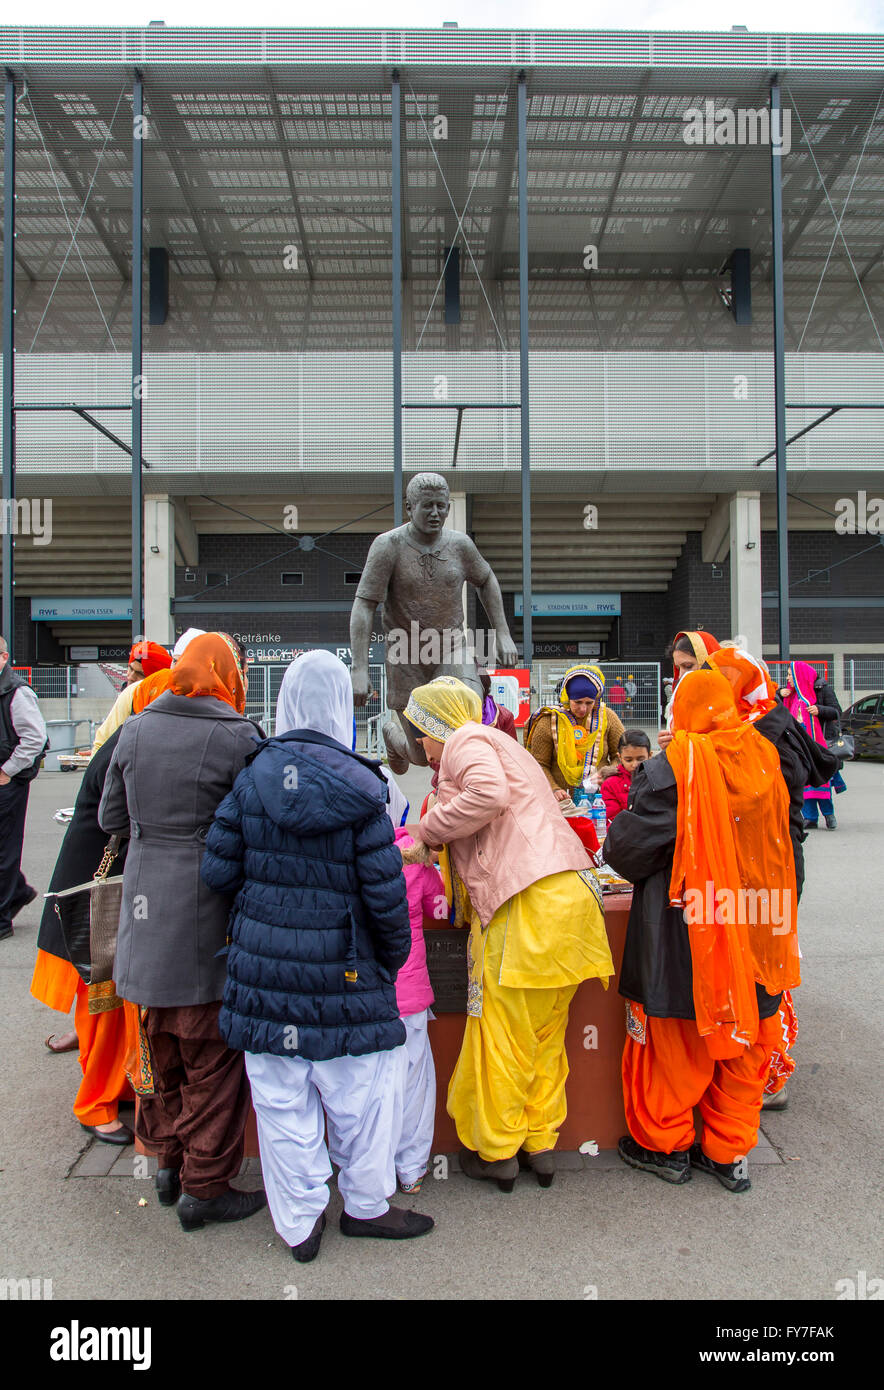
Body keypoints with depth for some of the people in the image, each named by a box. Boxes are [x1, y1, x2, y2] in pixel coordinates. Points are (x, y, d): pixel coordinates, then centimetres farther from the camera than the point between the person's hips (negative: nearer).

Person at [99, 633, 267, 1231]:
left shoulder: (135, 731, 4)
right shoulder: (238, 738, -15)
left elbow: (111, 817, 12)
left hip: (146, 909, 7)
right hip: (206, 917, -6)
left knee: (163, 1049, 21)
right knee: (213, 1059, 8)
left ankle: (170, 1164, 37)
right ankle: (205, 1188, 20)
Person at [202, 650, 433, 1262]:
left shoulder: (252, 778, -5)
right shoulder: (360, 788, -12)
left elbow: (219, 869, -2)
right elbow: (385, 889, -11)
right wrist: (396, 952, 5)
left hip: (262, 960, 3)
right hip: (341, 968, -3)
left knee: (282, 1096, 14)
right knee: (363, 1086, 16)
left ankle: (299, 1223, 28)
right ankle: (365, 1205, 31)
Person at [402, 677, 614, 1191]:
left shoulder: (466, 740, 0)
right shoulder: (502, 744, 30)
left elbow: (488, 794, -20)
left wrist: (428, 832, -9)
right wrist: (436, 845, 23)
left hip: (525, 902, -10)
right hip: (568, 893, 10)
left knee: (503, 1034, 3)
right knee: (545, 1033, 16)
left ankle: (496, 1152, 15)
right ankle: (541, 1143, 24)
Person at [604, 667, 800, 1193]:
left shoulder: (670, 769, -17)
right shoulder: (766, 757, 1)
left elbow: (625, 848, -13)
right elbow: (775, 841, 13)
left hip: (686, 935, -5)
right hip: (754, 931, 6)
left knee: (673, 1042, 12)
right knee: (742, 1043, 17)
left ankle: (665, 1146, 27)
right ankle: (731, 1152, 29)